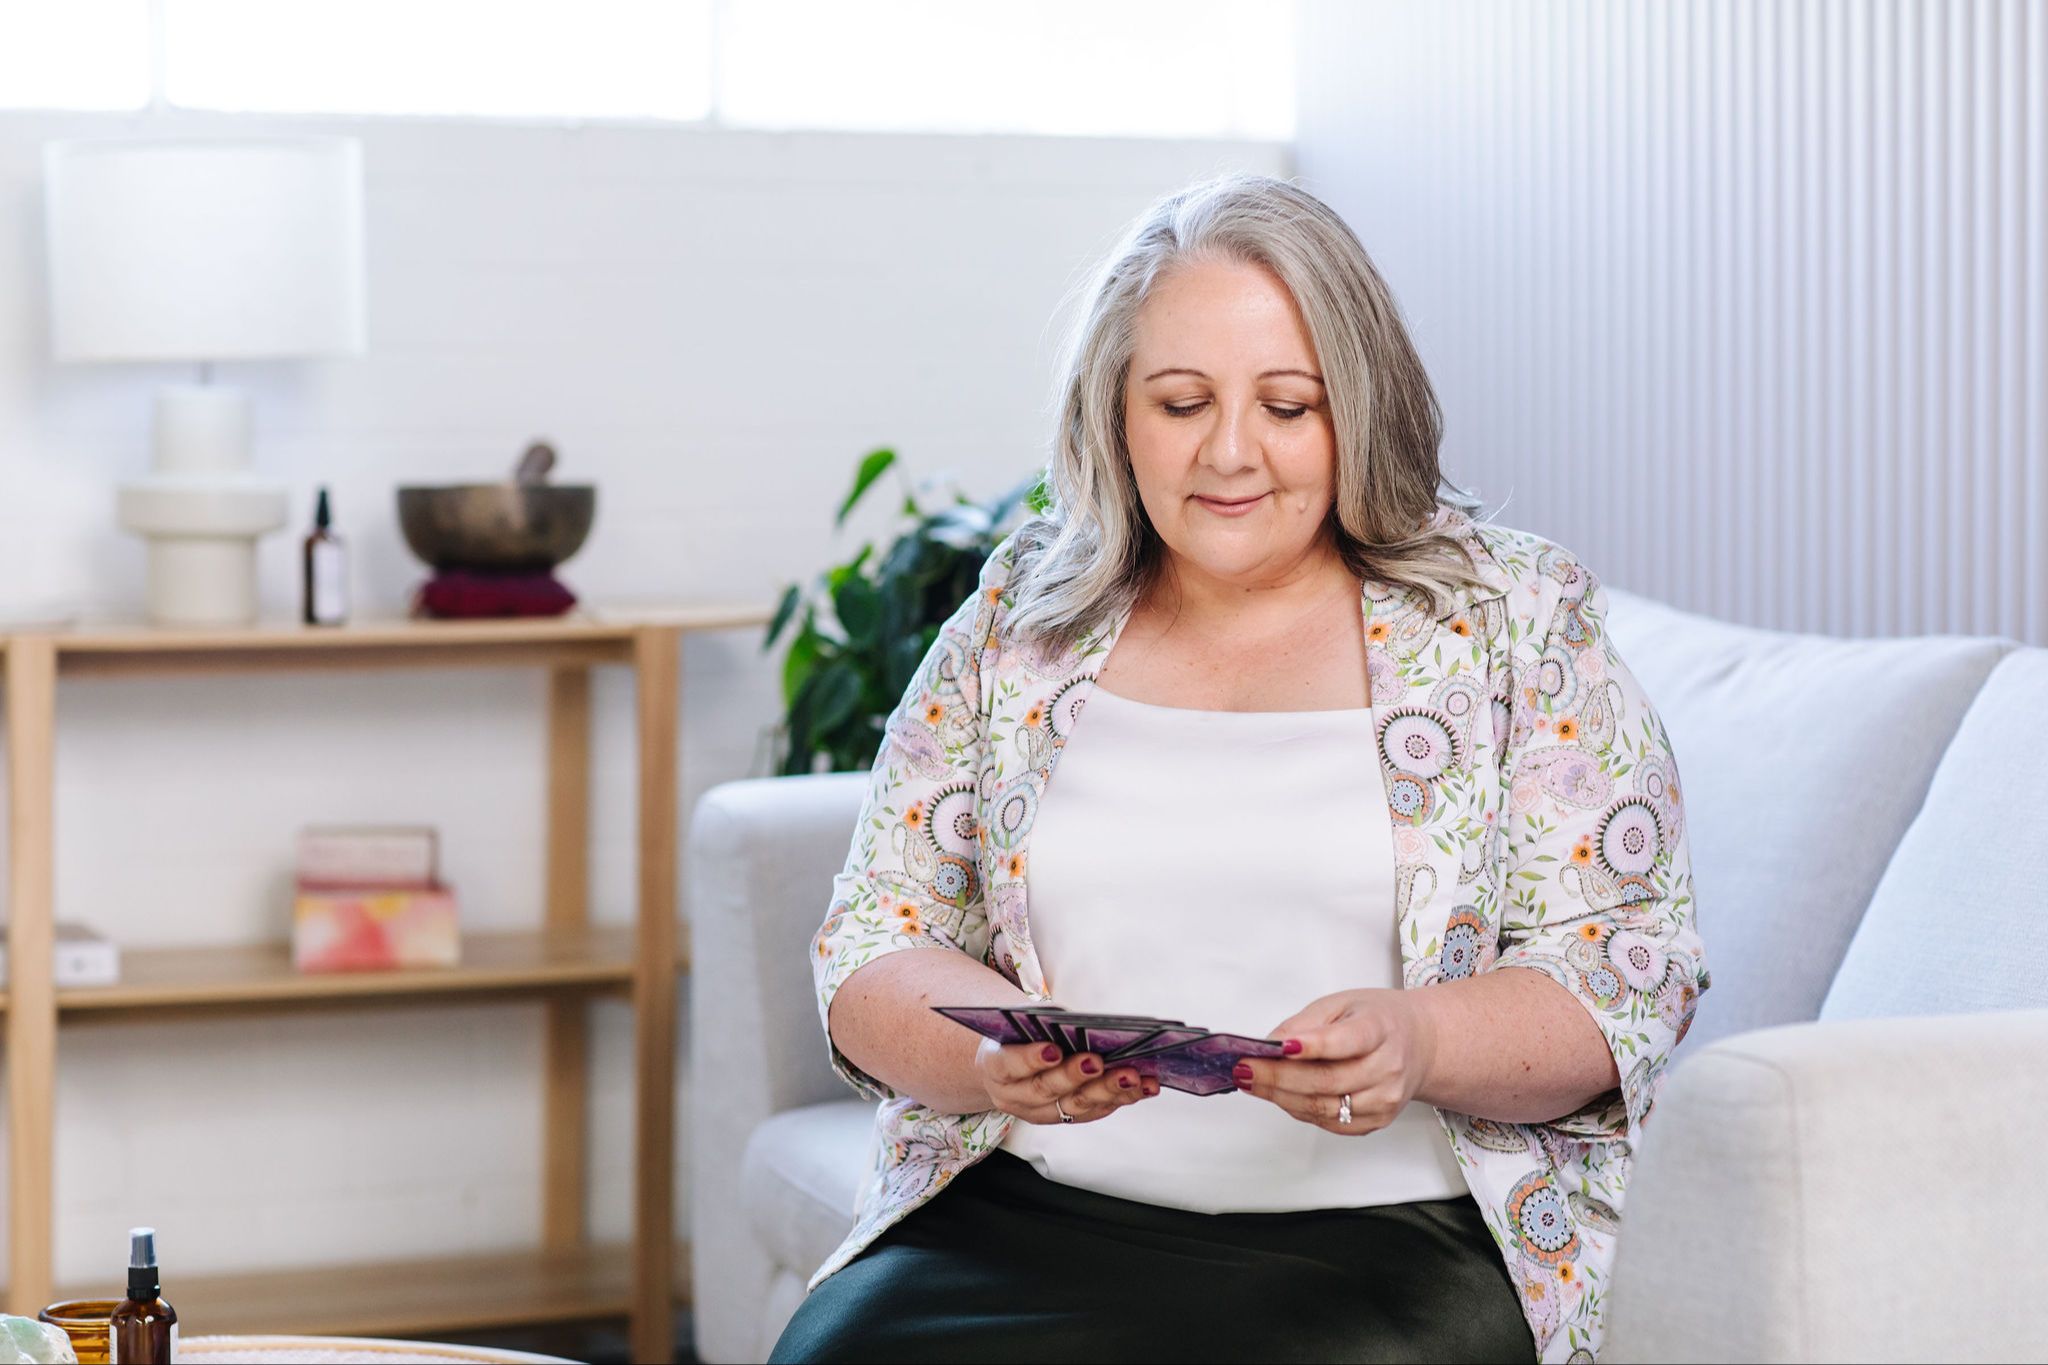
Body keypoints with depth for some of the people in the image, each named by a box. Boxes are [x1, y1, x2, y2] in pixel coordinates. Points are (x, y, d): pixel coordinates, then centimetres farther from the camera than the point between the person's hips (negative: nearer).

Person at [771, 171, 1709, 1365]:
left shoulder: (1515, 620, 4)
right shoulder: (1019, 621, 12)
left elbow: (1628, 973, -1)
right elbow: (874, 945, 9)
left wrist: (1417, 1044, -22)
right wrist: (996, 1052, -14)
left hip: (1383, 1243, -2)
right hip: (1029, 1211, 3)